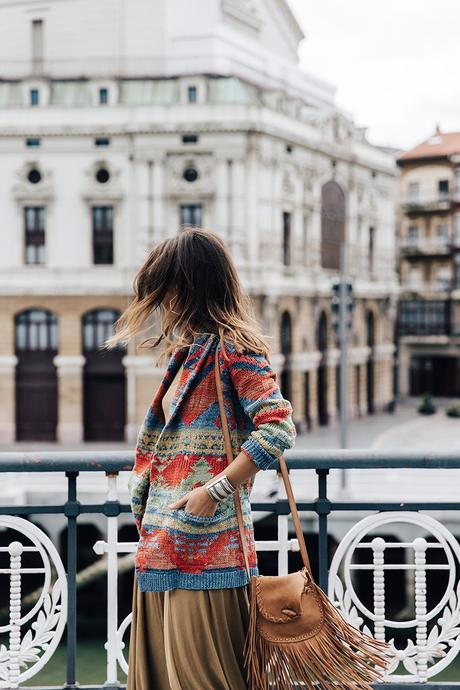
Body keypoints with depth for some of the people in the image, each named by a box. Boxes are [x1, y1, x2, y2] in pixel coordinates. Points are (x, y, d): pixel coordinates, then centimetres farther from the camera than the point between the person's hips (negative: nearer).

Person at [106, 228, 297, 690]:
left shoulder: (233, 346, -9)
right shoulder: (187, 349, 19)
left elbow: (278, 426, -20)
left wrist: (216, 489, -22)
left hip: (206, 538, -9)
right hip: (166, 540, 9)